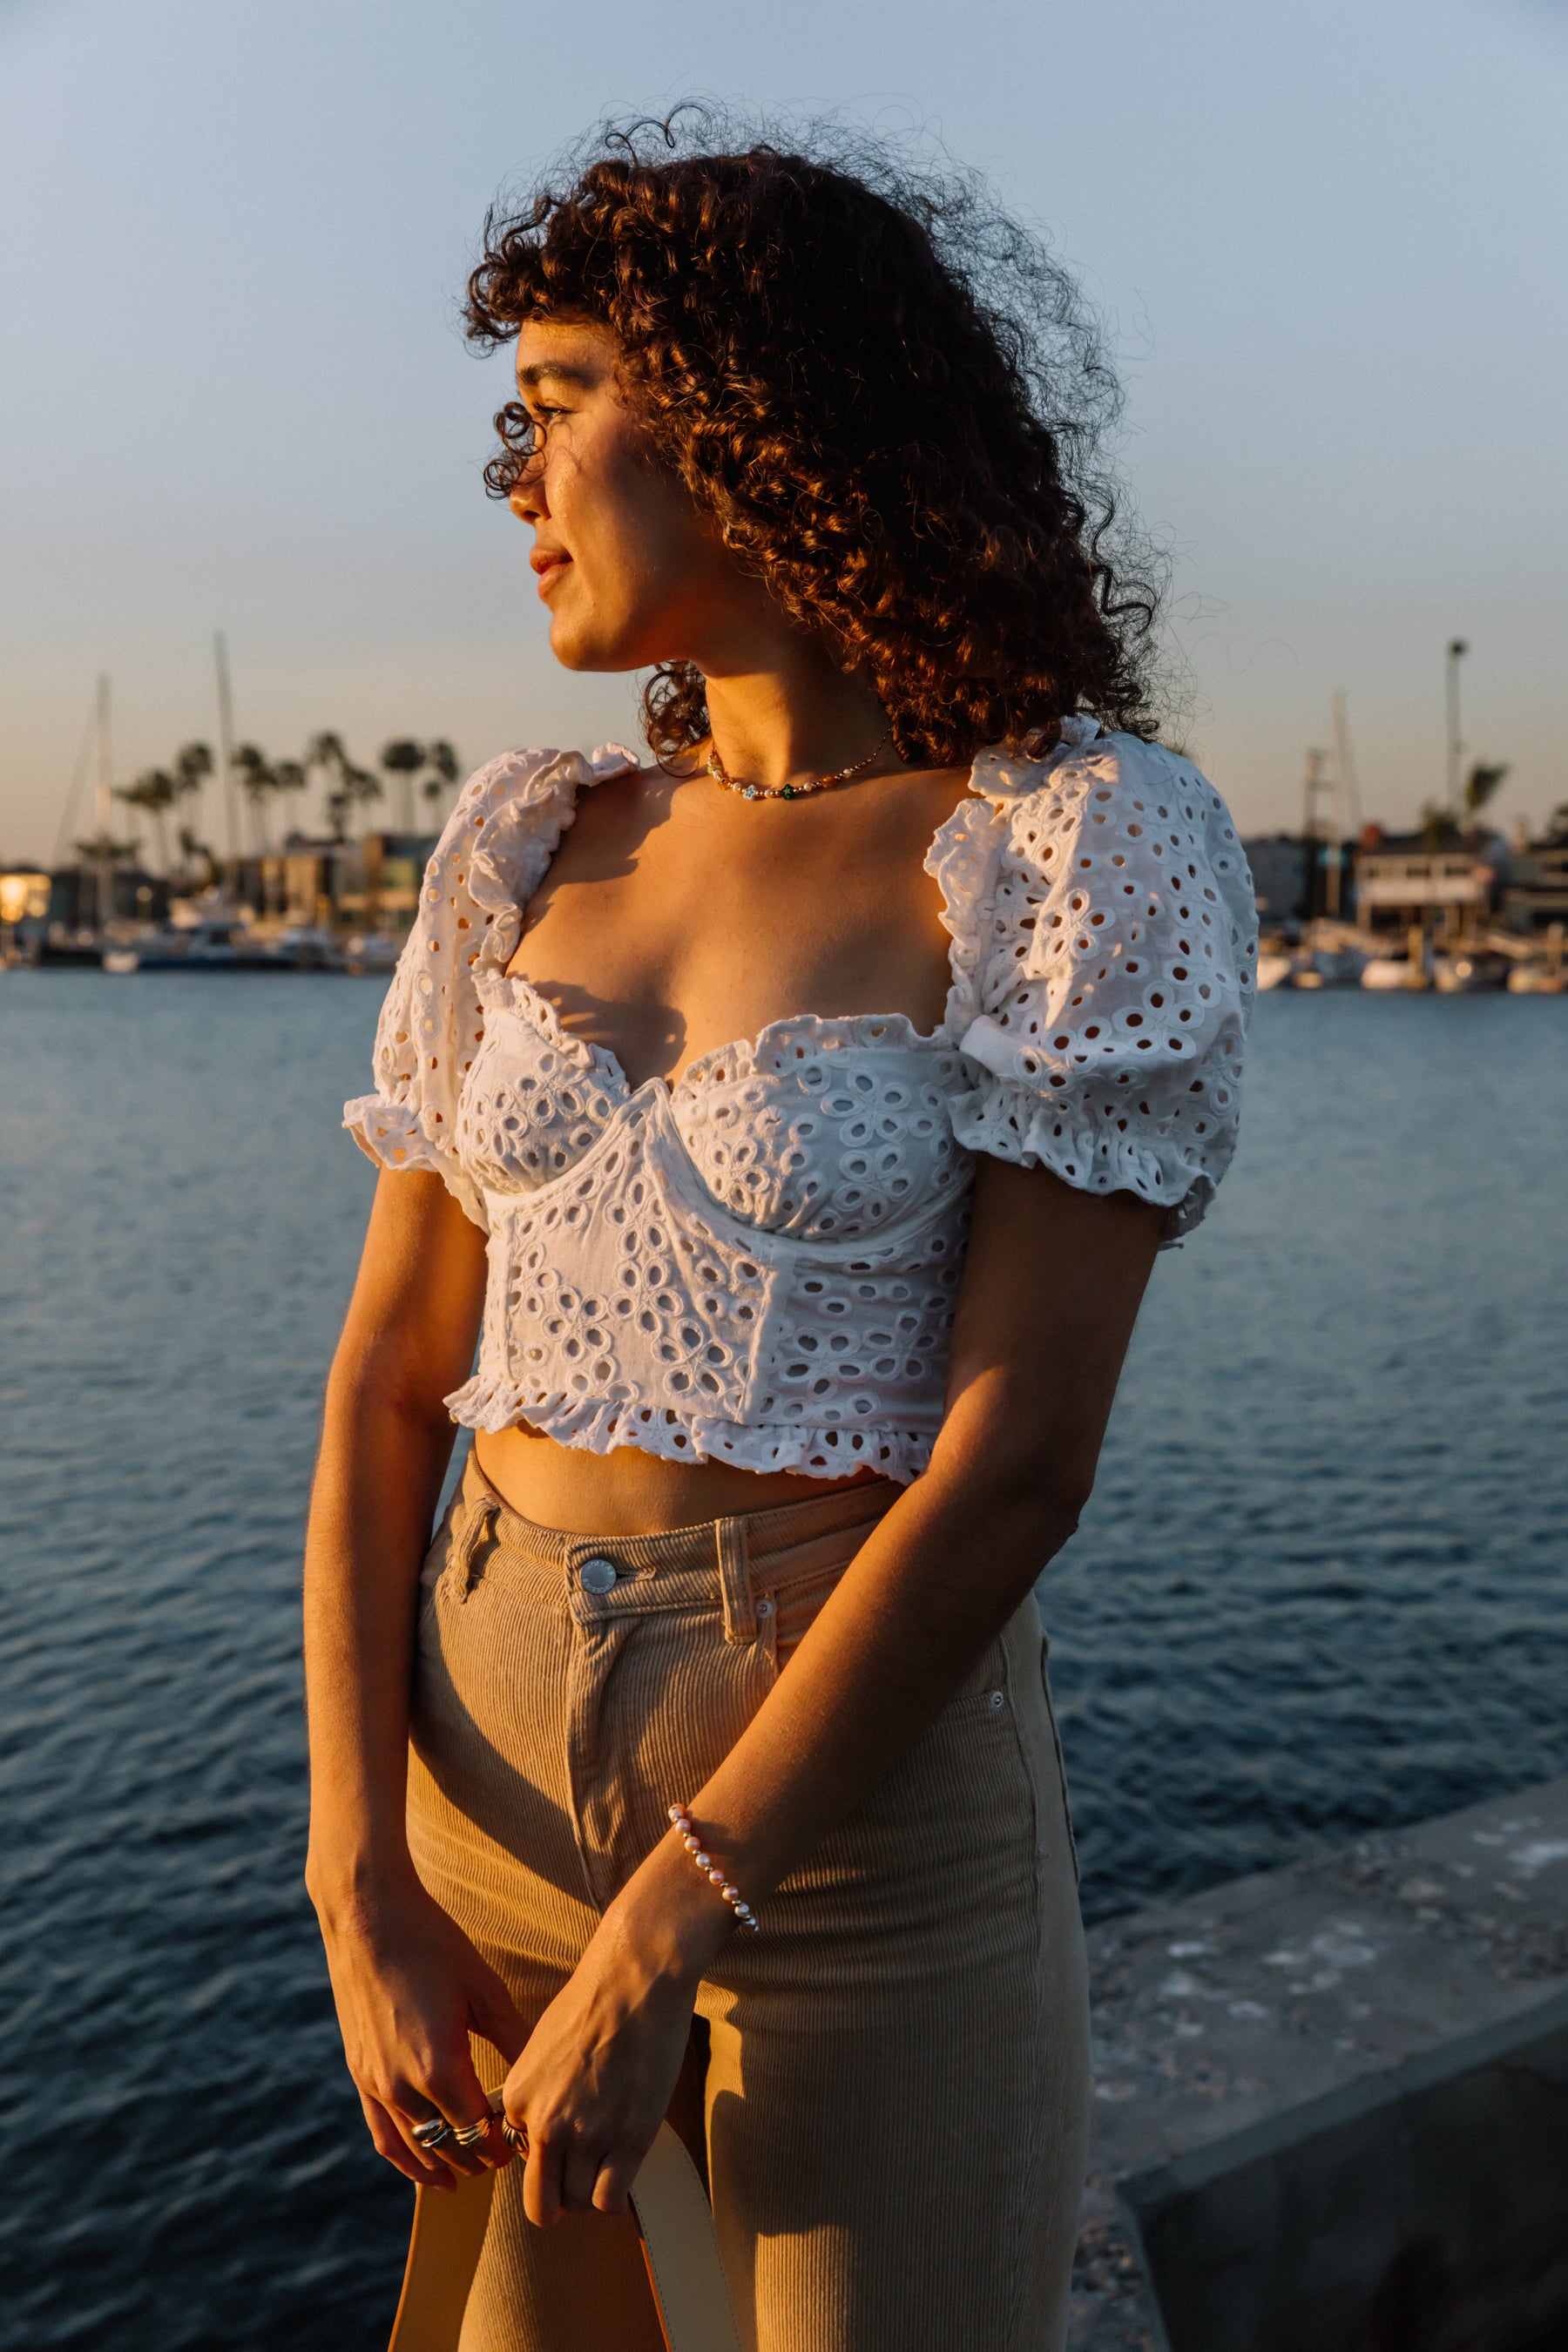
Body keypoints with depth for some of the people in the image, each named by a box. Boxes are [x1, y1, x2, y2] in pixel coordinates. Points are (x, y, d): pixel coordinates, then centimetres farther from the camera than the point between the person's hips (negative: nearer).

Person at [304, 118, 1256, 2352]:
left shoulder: (1091, 840, -11)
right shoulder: (532, 845, 4)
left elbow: (1018, 1462, -16)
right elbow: (391, 1381, 3)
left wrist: (653, 1952, -15)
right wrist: (366, 1890, -5)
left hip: (864, 1809, -4)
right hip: (496, 1750, 5)